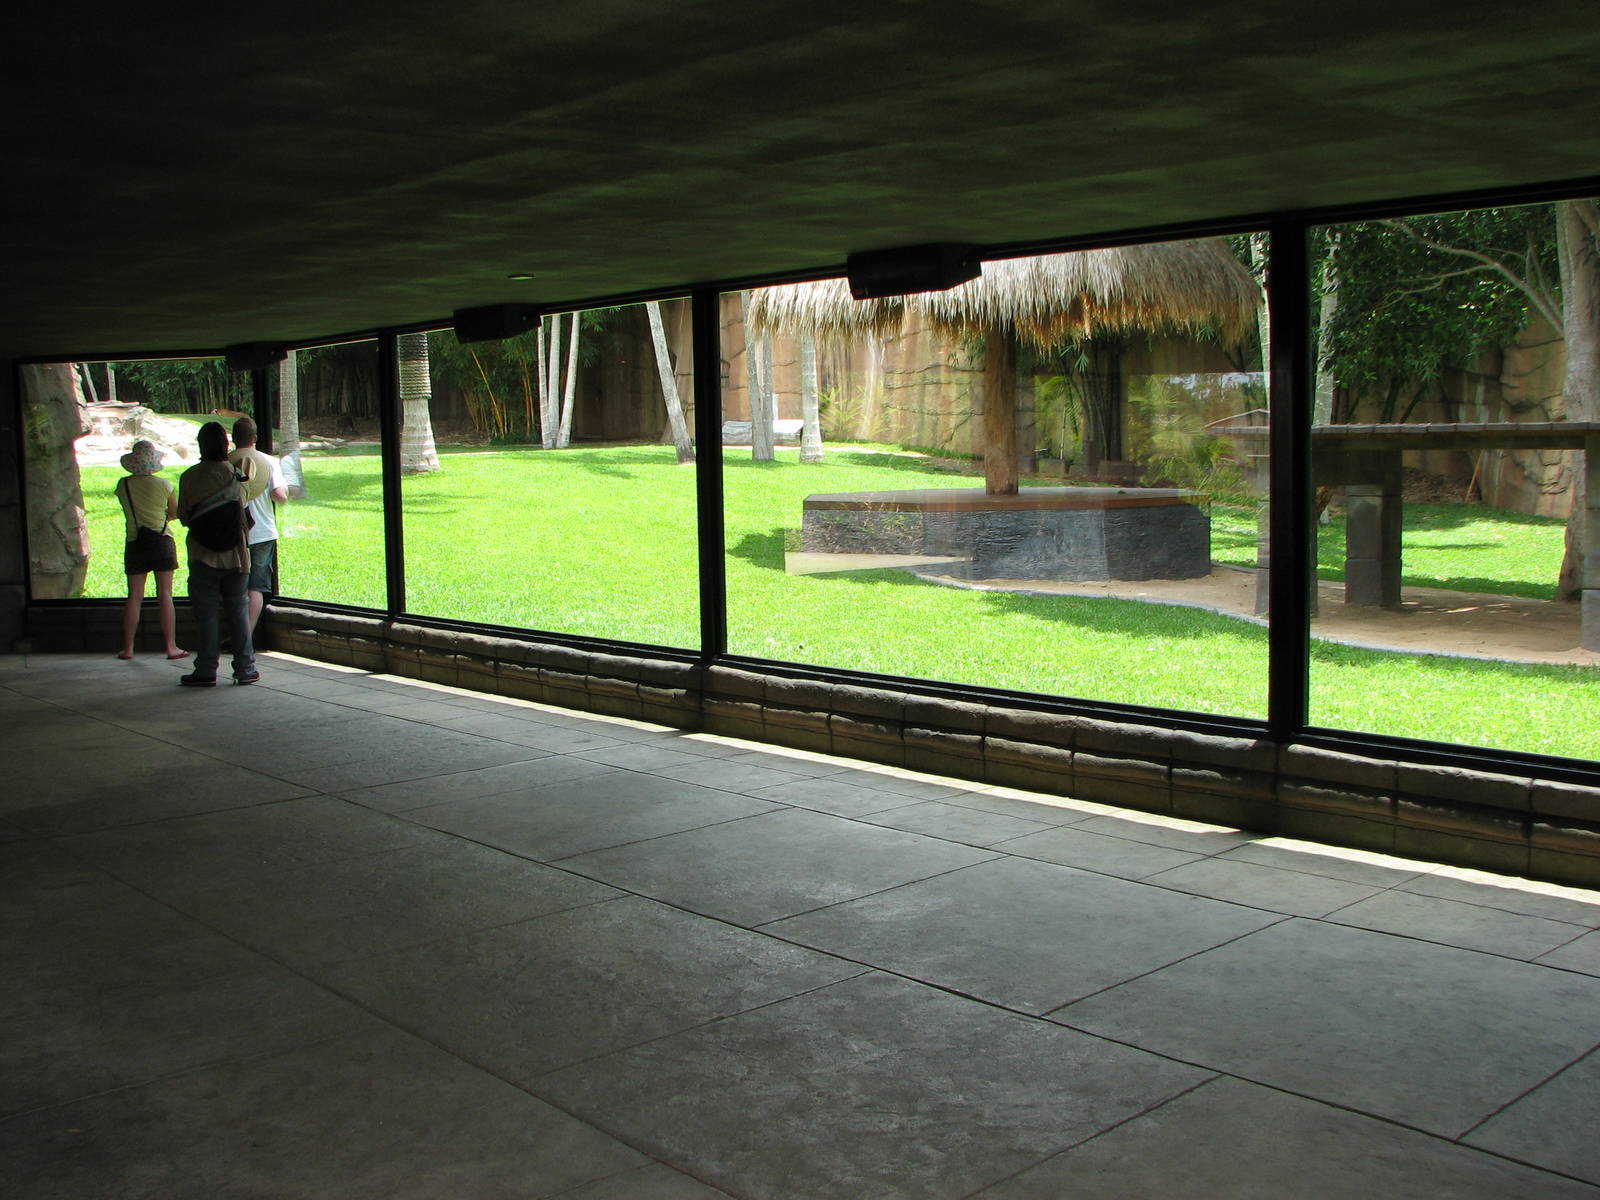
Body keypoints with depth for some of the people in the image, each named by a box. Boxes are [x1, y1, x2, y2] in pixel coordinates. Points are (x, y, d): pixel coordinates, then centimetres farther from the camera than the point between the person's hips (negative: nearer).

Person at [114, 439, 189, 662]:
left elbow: (130, 510, 11)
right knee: (165, 595, 2)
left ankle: (127, 648, 9)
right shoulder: (163, 485, -5)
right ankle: (171, 647, 2)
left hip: (135, 543, 1)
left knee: (134, 596, 6)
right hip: (162, 541, -1)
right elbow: (176, 513, 6)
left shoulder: (123, 485, -1)